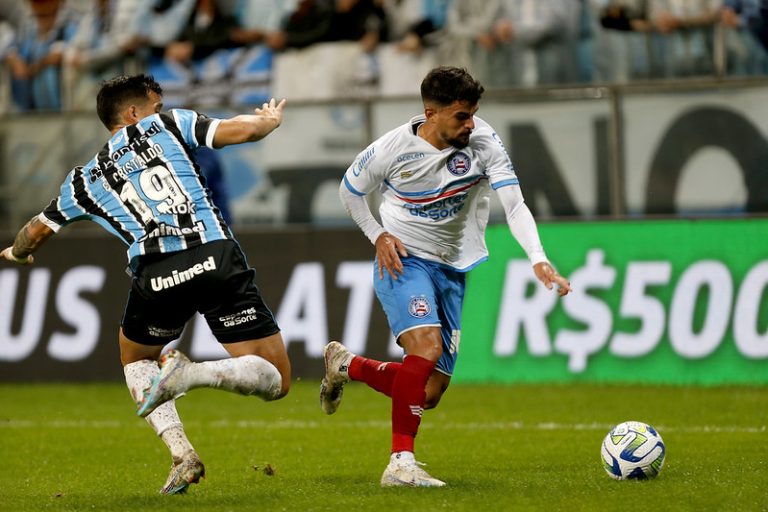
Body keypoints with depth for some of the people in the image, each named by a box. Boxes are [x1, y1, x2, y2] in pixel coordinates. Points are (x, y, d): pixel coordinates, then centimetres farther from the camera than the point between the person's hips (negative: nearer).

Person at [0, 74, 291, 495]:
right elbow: (242, 131, 9)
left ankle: (181, 454, 10)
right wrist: (271, 119, 32)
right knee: (275, 380, 6)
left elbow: (36, 233, 37)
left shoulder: (85, 179, 24)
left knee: (135, 359, 33)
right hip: (216, 259, -2)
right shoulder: (168, 126, 18)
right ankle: (190, 375, -23)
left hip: (156, 276, 2)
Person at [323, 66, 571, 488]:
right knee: (427, 347, -31)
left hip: (451, 270, 4)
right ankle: (401, 464, -26)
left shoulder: (482, 141, -12)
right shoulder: (391, 149, -15)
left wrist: (538, 260, -32)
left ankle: (345, 365, 33)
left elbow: (514, 204, -18)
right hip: (403, 261, -4)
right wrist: (378, 236, -9)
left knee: (430, 393, 6)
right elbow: (349, 190, 4)